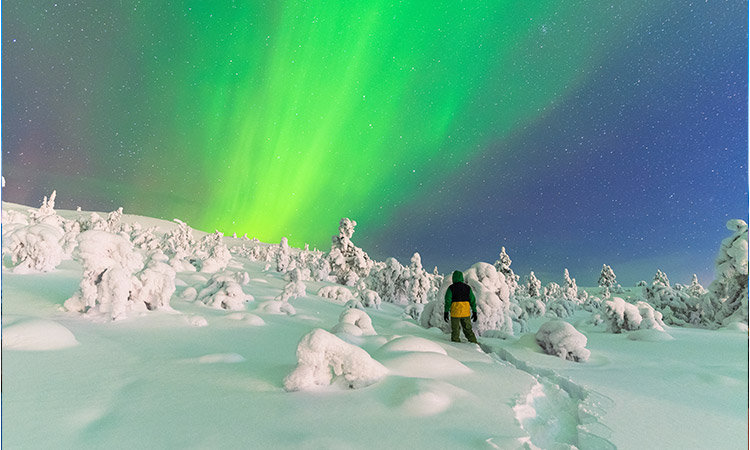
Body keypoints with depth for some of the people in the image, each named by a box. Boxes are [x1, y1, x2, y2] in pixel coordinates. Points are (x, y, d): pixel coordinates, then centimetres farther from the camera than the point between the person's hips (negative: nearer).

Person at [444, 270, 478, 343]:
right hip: (466, 313, 3)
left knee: (455, 331, 9)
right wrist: (474, 312, 8)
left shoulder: (451, 288, -5)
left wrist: (446, 312, -3)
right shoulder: (467, 287, 3)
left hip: (455, 312, -3)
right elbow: (472, 300, 3)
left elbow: (448, 300, -8)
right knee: (468, 330, 15)